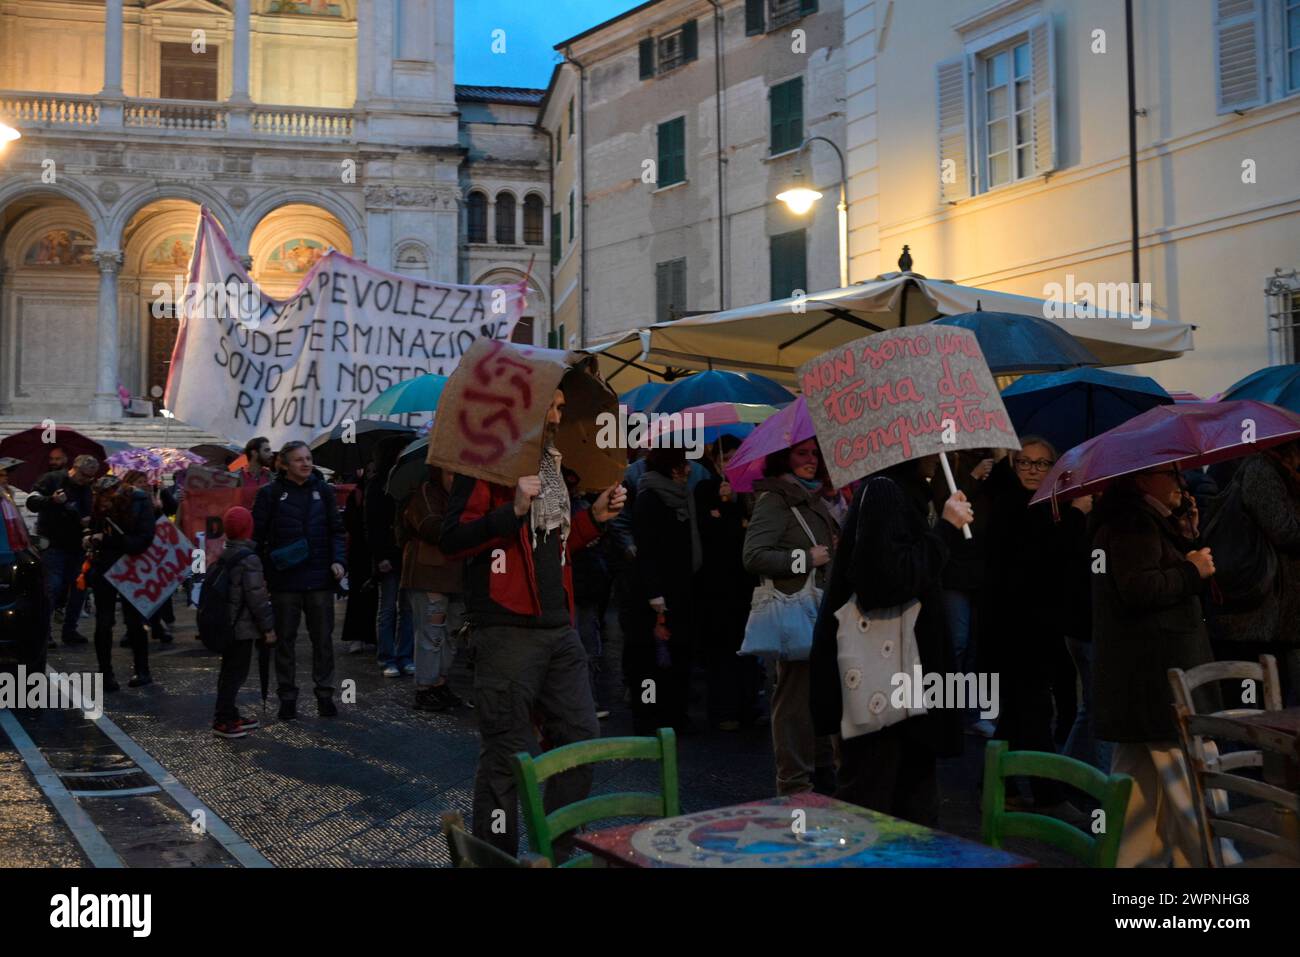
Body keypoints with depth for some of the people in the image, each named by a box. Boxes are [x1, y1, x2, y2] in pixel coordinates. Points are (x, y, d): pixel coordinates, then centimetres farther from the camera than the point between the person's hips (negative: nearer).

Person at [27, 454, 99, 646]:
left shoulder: (87, 489, 13)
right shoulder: (51, 480, -5)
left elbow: (91, 514, 22)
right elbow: (32, 502, -13)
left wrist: (90, 520, -2)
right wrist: (52, 500, -32)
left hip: (77, 546, 6)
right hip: (53, 544, -6)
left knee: (79, 587, 4)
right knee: (53, 586, -11)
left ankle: (69, 630, 14)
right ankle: (43, 631, -1)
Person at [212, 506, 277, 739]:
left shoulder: (222, 556, 10)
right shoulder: (249, 559, -17)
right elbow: (256, 597, -19)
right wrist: (268, 627, -12)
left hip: (226, 625, 9)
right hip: (243, 626, -9)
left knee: (230, 671, 17)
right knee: (236, 672, -3)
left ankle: (229, 716, 26)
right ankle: (223, 721, -1)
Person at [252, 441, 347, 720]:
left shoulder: (323, 490, 6)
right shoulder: (270, 493, -2)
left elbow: (335, 529, 9)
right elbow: (257, 535, -1)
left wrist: (337, 560, -5)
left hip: (319, 577, 2)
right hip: (284, 579, -2)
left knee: (323, 637, 7)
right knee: (285, 639, 7)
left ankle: (324, 694, 17)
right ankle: (287, 697, 16)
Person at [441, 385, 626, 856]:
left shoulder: (549, 466, 18)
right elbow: (452, 540, -16)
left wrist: (593, 517, 13)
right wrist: (514, 509, -26)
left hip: (559, 629, 8)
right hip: (508, 631, -8)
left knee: (581, 737, 11)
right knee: (509, 756, -3)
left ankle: (558, 850, 25)